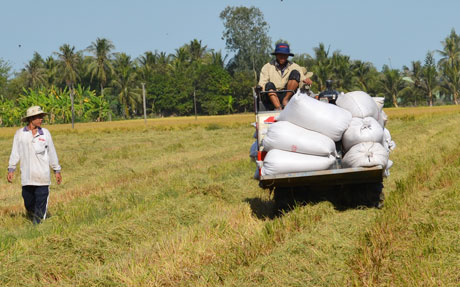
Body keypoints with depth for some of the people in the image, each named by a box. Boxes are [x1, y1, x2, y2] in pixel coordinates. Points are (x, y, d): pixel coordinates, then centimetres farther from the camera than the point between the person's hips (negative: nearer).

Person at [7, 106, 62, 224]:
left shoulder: (45, 133, 6)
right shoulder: (20, 134, 4)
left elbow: (52, 153, 12)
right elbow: (15, 153, 8)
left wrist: (57, 170, 13)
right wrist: (11, 169, 2)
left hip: (43, 177, 0)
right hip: (27, 177, 0)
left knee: (41, 205, -6)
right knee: (28, 203, 5)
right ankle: (32, 221, 28)